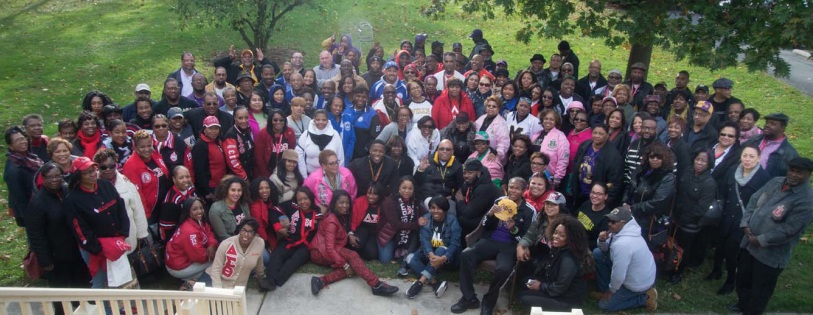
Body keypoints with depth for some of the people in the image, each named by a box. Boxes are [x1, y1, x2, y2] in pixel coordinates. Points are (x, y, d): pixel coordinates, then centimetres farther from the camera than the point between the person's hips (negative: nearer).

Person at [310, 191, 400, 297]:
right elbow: (330, 248, -24)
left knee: (352, 267, -19)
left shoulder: (342, 217, 10)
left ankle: (322, 281, -29)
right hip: (321, 252, -8)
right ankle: (376, 285, -39)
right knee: (352, 255, -28)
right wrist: (345, 265, -25)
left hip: (329, 254, 8)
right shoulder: (331, 220, -18)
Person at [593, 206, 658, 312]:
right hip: (634, 273, 9)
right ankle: (605, 290, 16)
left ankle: (645, 298, 6)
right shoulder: (623, 230, -6)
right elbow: (605, 249, 7)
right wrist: (602, 240, -16)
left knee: (604, 305, 5)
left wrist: (611, 290, -9)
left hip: (638, 282, -9)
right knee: (598, 253, 3)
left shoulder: (622, 244, -36)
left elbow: (618, 276, -28)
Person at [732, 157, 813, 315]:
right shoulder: (776, 182, 1)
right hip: (749, 243, 7)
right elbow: (754, 200, 6)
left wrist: (760, 240, -18)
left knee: (760, 290, 11)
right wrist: (745, 223, -7)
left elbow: (788, 230, -24)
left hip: (771, 254, -7)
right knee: (742, 278, 26)